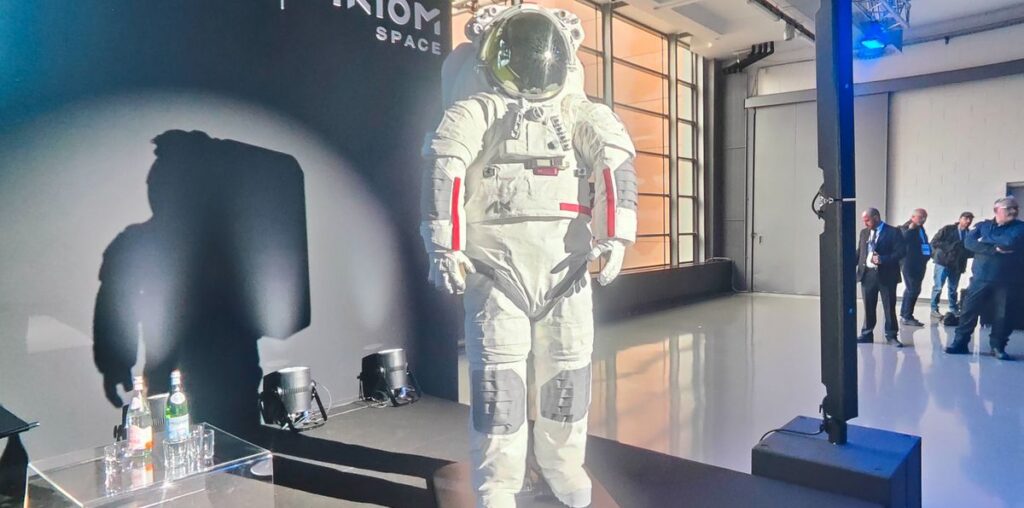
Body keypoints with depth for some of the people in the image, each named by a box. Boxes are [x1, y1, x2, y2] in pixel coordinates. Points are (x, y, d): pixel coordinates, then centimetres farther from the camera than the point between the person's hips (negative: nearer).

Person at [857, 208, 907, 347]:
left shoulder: (893, 232, -5)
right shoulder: (864, 232, 11)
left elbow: (900, 252, -11)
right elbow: (859, 252, 11)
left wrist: (883, 259, -24)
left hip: (886, 275, -4)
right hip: (867, 274, 4)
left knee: (889, 307, 4)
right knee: (868, 307, 10)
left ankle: (891, 336, 14)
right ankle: (867, 334, 19)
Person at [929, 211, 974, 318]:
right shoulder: (948, 229, -3)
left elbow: (972, 251, 9)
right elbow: (934, 242, -8)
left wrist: (966, 252, -14)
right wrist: (950, 247, -17)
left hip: (957, 265, 4)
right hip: (943, 262, -4)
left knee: (953, 289, 11)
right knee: (938, 287, -3)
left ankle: (954, 309, 21)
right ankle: (934, 309, 4)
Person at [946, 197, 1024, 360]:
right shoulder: (982, 226, 10)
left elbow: (1010, 242, -15)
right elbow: (969, 242, -6)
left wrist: (986, 240, -3)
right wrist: (993, 249, -18)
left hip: (1007, 281, 0)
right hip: (980, 278, 1)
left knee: (1004, 315, 3)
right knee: (969, 310, 1)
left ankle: (998, 347, 16)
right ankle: (960, 342, 9)